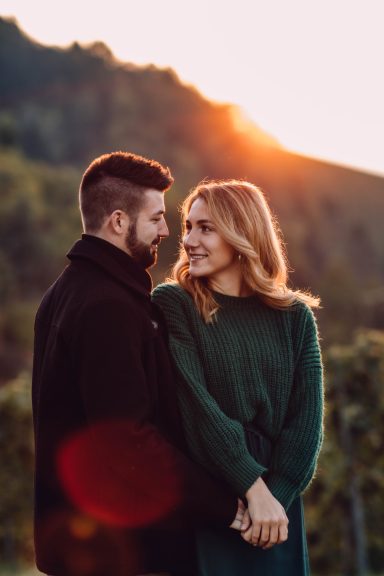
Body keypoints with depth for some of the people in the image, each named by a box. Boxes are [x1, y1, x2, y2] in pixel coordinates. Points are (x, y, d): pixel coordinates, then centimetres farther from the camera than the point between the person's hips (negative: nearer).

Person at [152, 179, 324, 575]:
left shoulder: (295, 316, 3)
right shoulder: (172, 304, -4)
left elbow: (307, 417, -3)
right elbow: (194, 402, -14)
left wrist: (277, 495, -16)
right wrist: (254, 490, -20)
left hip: (279, 506, 2)